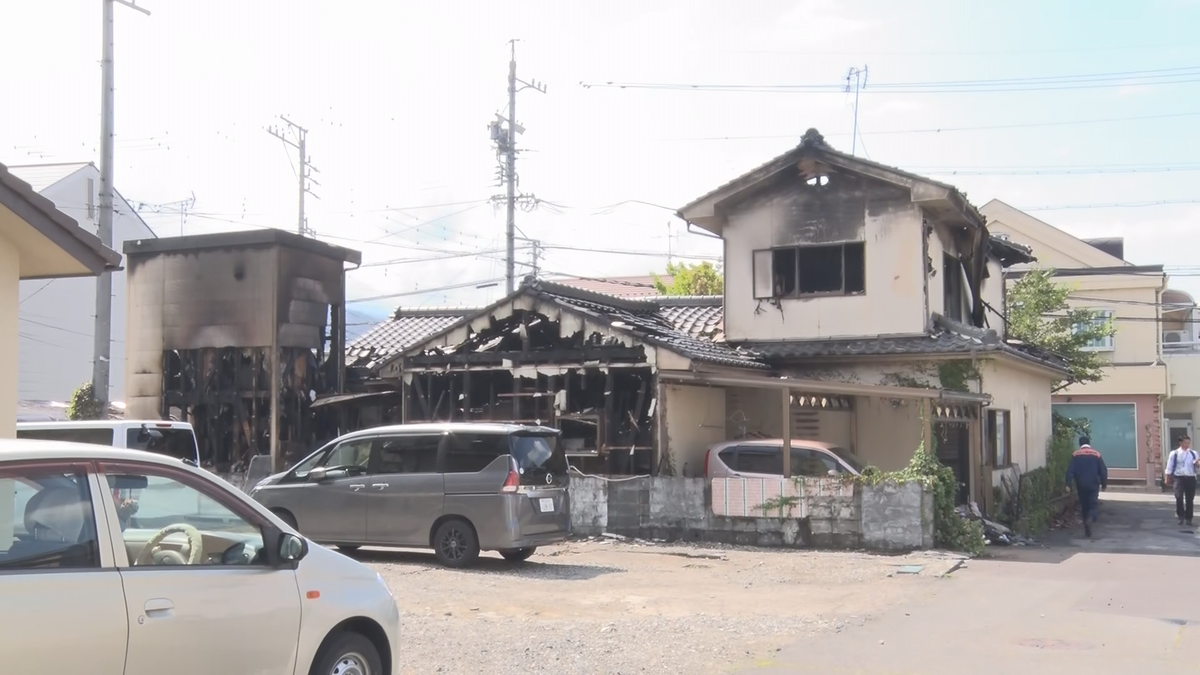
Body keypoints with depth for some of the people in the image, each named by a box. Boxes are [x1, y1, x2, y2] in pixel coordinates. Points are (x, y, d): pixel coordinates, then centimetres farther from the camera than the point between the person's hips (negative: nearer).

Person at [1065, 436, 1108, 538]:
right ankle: (1090, 519, -26)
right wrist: (1104, 484, 10)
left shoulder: (1075, 455, 0)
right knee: (1093, 505, 4)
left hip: (1081, 485, 1)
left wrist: (1068, 484, -9)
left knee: (1084, 505, 13)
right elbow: (1103, 471, 0)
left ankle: (1087, 529, 16)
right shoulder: (1096, 455, 0)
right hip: (1093, 485, -1)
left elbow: (1070, 470, -8)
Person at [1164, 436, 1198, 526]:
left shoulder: (1193, 453, 7)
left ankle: (1188, 519, 16)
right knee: (1179, 496, -15)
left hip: (1190, 478, 2)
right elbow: (1169, 466, 3)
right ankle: (1180, 516, 3)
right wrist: (1168, 478, 4)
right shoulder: (1174, 453, 0)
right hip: (1179, 477, -2)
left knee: (1189, 499, 6)